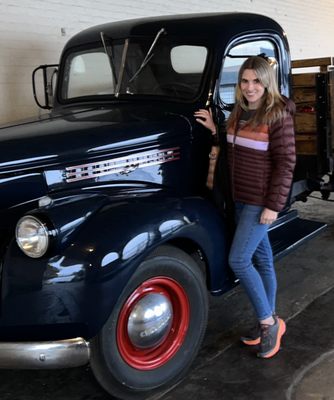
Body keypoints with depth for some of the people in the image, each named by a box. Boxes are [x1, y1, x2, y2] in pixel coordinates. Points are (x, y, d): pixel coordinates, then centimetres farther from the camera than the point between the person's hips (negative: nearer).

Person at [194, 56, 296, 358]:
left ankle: (269, 322, 8)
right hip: (241, 198, 8)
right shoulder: (239, 112, 9)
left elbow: (285, 163, -15)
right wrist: (215, 130, 4)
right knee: (261, 259, 14)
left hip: (262, 201, -8)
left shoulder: (278, 115, -13)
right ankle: (268, 322, 27)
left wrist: (273, 205, -18)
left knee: (238, 260, -10)